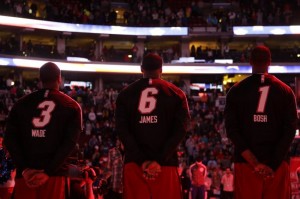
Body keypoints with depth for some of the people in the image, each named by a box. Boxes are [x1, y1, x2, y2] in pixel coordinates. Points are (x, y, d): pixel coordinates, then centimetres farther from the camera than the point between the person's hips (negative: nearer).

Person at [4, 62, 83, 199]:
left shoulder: (22, 103, 11)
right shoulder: (71, 106, 4)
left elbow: (10, 138, 1)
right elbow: (70, 142, -8)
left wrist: (24, 169, -5)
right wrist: (48, 171, -11)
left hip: (26, 174, 2)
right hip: (54, 174, -2)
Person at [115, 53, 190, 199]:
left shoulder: (125, 94, 10)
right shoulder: (176, 94, 7)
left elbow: (122, 131, -1)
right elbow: (179, 131, -4)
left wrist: (142, 161, -5)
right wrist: (160, 161, -8)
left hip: (134, 164, 1)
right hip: (166, 165, -1)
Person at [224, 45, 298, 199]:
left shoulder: (236, 91, 2)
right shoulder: (285, 91, 3)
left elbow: (232, 130, -6)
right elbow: (290, 130, -4)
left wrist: (254, 162, -9)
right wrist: (274, 164, -7)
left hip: (246, 163, 0)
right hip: (278, 163, 0)